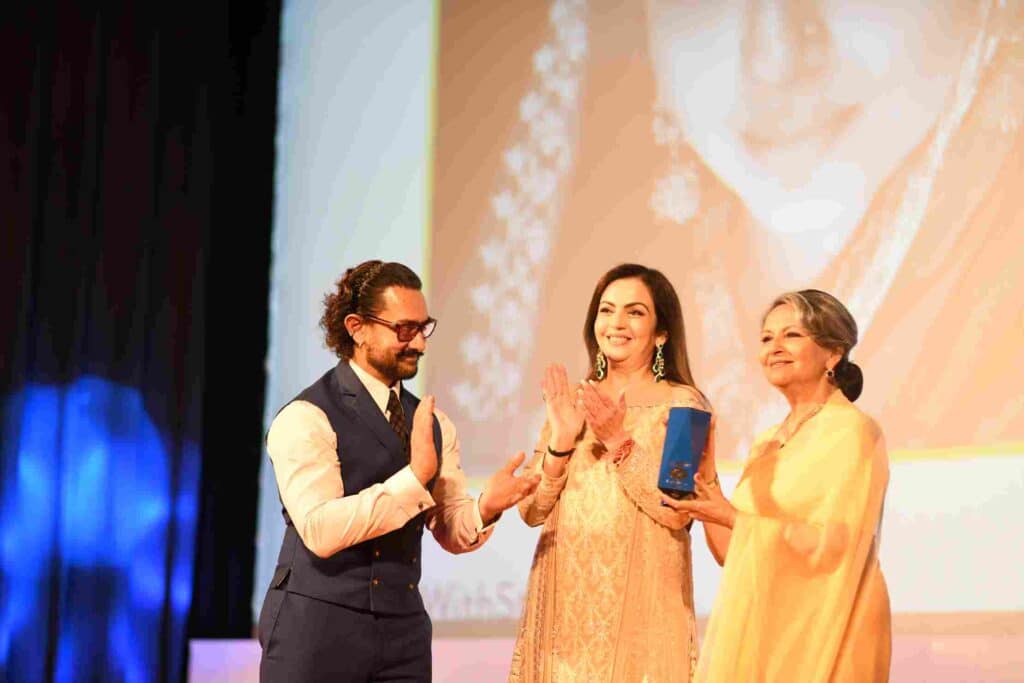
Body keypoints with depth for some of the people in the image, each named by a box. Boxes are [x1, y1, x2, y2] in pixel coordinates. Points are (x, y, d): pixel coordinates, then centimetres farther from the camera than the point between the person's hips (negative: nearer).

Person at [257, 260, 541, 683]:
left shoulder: (433, 424, 11)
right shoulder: (307, 418, -9)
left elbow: (451, 532, 11)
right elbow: (320, 530, -21)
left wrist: (486, 507, -11)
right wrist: (415, 476, -23)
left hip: (403, 629, 6)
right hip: (317, 628, -6)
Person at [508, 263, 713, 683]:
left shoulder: (682, 404, -3)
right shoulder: (572, 403, 10)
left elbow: (679, 511, -14)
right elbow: (532, 510, 4)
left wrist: (620, 442, -18)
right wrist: (561, 442, -10)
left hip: (637, 604, -4)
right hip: (567, 600, 4)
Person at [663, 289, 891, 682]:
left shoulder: (851, 432, -9)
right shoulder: (767, 444, 13)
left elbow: (836, 545, -18)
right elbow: (734, 555, 11)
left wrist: (734, 518, -19)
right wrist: (705, 478, 1)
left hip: (817, 639, -7)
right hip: (754, 632, 7)